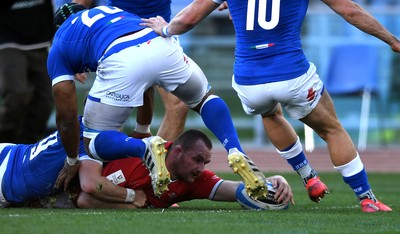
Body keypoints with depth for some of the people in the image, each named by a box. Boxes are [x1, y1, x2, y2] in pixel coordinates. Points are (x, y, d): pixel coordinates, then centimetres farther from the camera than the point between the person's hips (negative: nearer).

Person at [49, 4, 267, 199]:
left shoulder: (59, 47, 27)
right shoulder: (107, 11, 42)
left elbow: (66, 115, 22)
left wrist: (72, 162, 35)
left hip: (122, 62, -4)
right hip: (162, 46, 4)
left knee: (95, 143, 14)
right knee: (204, 100, 32)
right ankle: (236, 153, 7)